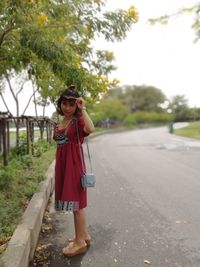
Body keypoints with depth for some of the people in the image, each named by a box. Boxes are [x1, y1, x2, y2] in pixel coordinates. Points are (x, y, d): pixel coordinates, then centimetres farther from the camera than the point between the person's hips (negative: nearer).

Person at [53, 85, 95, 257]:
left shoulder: (78, 120, -8)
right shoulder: (60, 123, 14)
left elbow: (90, 129, -32)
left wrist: (83, 109, -23)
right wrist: (59, 167, 18)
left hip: (74, 163, -8)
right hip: (62, 164, 8)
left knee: (76, 201, 0)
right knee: (76, 201, 15)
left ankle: (80, 242, 16)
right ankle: (84, 235, 31)